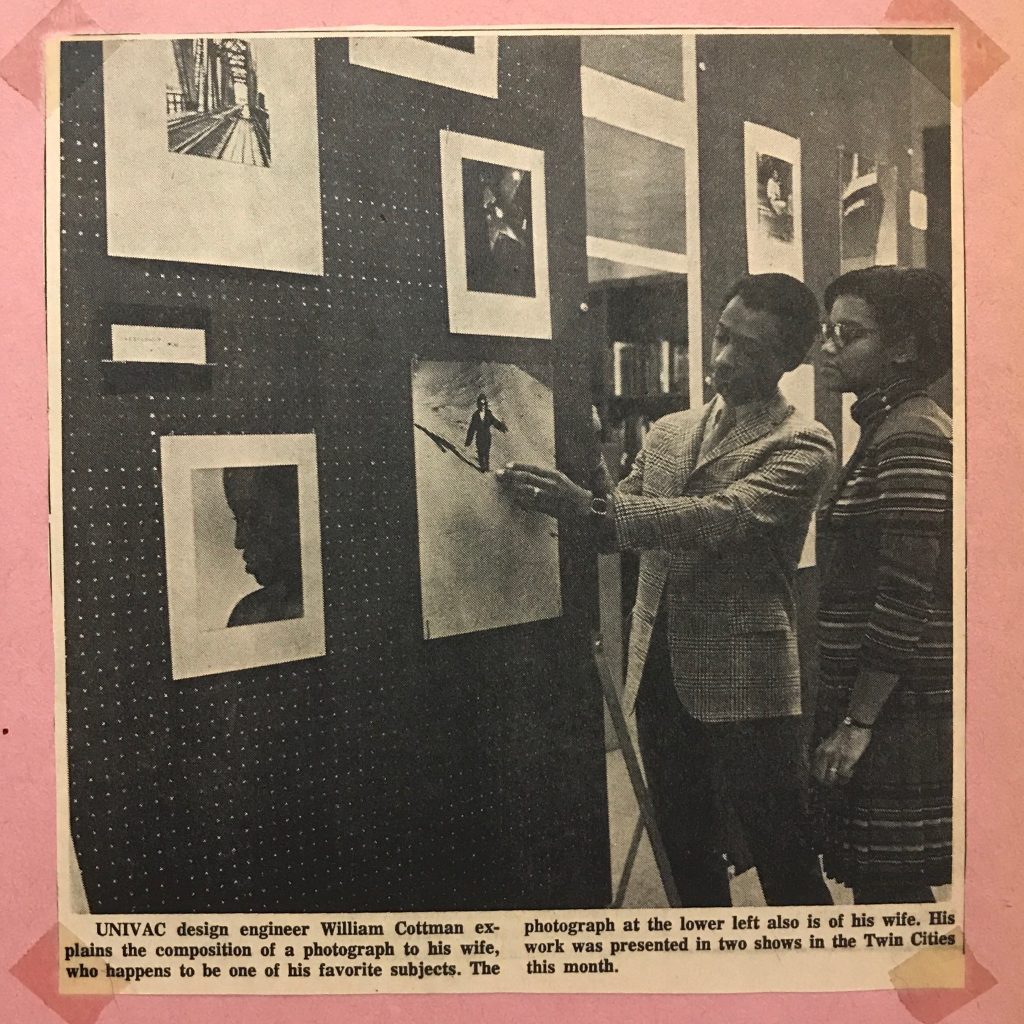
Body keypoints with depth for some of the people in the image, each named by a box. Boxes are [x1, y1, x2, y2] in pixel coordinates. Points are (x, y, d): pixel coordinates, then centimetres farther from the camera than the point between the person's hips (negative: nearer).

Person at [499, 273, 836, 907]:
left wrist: (593, 506, -31)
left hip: (744, 683, -6)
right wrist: (555, 500, -5)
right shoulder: (669, 433, 13)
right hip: (662, 674, 6)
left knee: (786, 865, 4)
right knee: (689, 854, 18)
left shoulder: (803, 447, -8)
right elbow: (620, 523, 14)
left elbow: (723, 519, -23)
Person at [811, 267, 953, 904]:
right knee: (882, 883, 17)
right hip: (893, 708, 9)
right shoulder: (888, 429, 15)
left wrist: (856, 722, -16)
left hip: (898, 713, -9)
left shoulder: (910, 439, -16)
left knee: (890, 888, 0)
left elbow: (905, 601, -21)